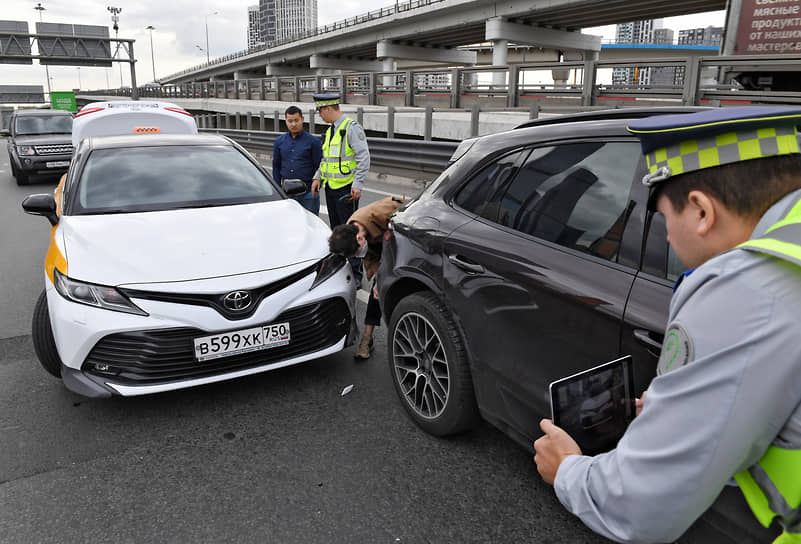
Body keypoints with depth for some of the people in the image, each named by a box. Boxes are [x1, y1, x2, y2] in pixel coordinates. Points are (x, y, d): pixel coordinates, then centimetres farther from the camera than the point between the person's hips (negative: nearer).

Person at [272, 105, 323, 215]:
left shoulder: (313, 141, -1)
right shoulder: (279, 141, 10)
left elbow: (319, 167, -2)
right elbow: (276, 166, 15)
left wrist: (315, 189, -7)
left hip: (307, 193, -3)